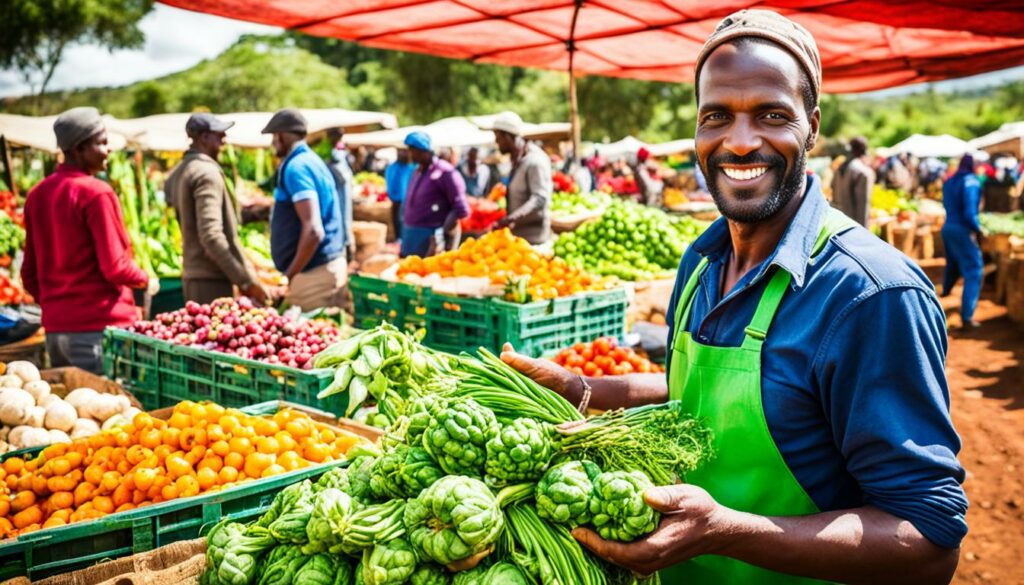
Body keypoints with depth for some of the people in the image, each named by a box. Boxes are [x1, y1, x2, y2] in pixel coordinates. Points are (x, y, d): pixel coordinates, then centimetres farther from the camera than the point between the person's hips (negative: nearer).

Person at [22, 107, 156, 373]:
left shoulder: (37, 194, 9)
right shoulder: (96, 193, -13)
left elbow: (29, 274, 13)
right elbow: (115, 267, -16)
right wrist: (147, 281, 2)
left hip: (54, 329, 7)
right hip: (99, 327, -7)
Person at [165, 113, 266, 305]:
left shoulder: (181, 172, 16)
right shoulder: (207, 173, -13)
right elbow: (211, 235, -22)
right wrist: (245, 280, -22)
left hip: (192, 276, 10)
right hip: (211, 279, -10)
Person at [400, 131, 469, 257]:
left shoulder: (444, 172, -10)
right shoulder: (417, 172, 14)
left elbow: (460, 209, -15)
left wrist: (441, 235, -21)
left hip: (430, 237, -8)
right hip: (411, 237, 8)